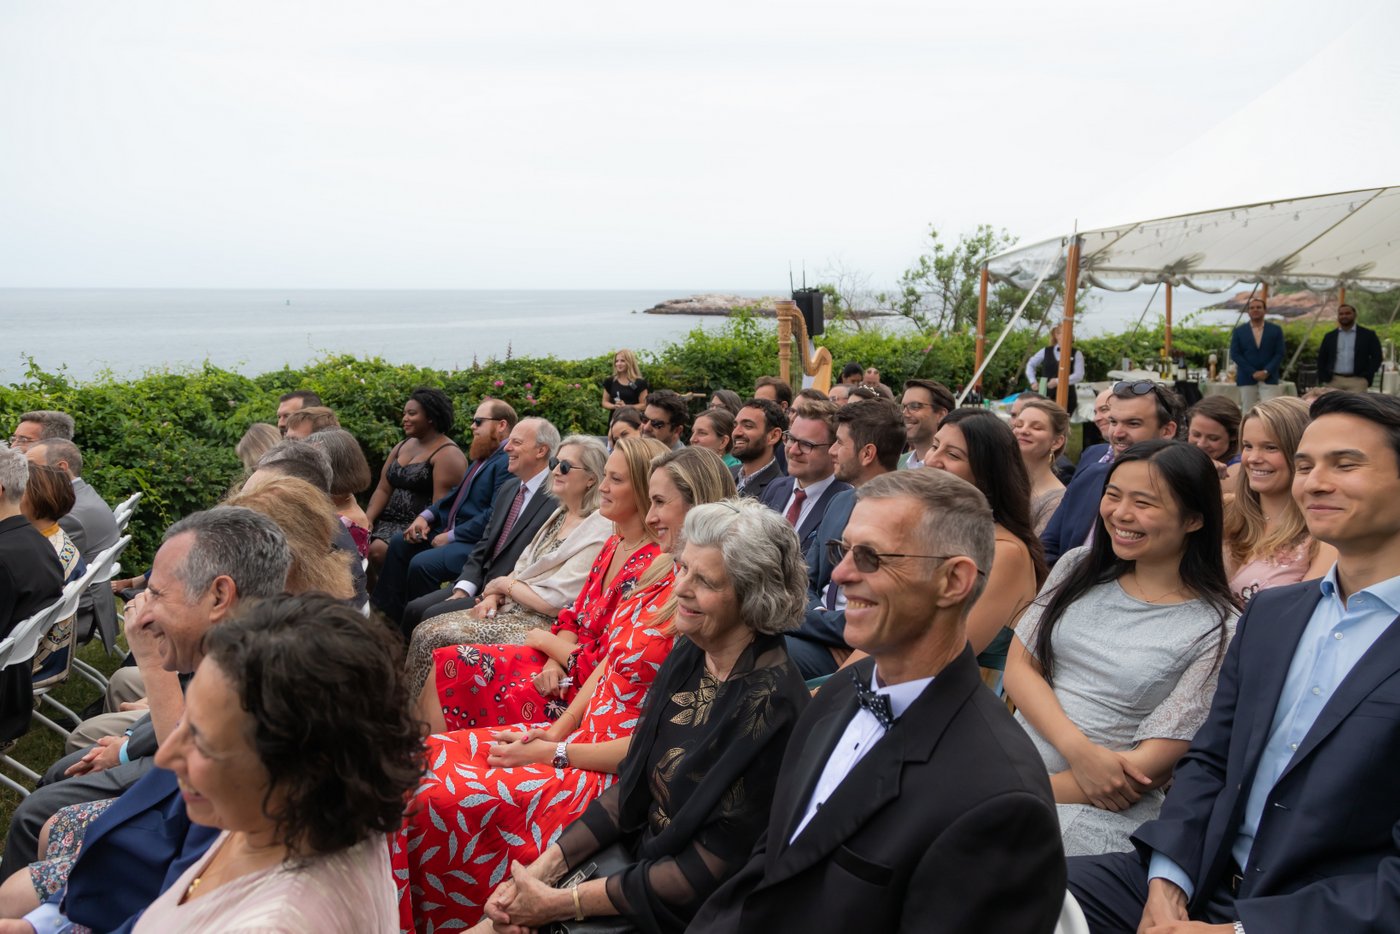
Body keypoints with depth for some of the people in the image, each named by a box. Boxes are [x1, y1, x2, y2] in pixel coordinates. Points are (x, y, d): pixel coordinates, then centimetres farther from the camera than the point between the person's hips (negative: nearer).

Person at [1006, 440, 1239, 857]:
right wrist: (1078, 749, -14)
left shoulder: (1217, 631, -7)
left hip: (1098, 812, -5)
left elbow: (1150, 768, -9)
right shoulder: (1079, 567, 8)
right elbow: (1019, 667, 4)